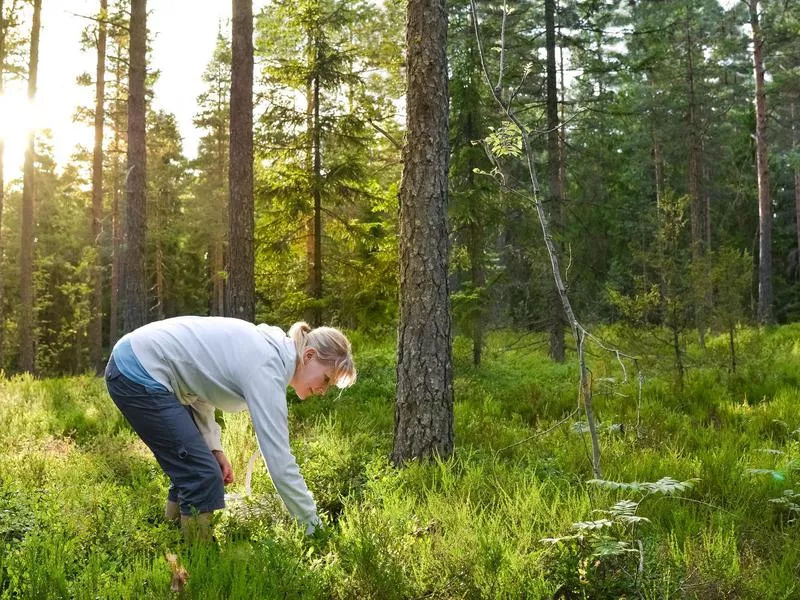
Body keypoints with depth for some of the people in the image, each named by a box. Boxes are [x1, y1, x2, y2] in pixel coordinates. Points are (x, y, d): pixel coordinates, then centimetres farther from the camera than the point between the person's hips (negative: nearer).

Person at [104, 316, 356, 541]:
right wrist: (314, 526, -16)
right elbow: (279, 460, -23)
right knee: (203, 477, -9)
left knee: (192, 472, 14)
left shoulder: (264, 347, 7)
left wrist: (213, 447, 4)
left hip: (135, 363, 10)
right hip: (138, 375, -10)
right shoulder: (266, 367, -20)